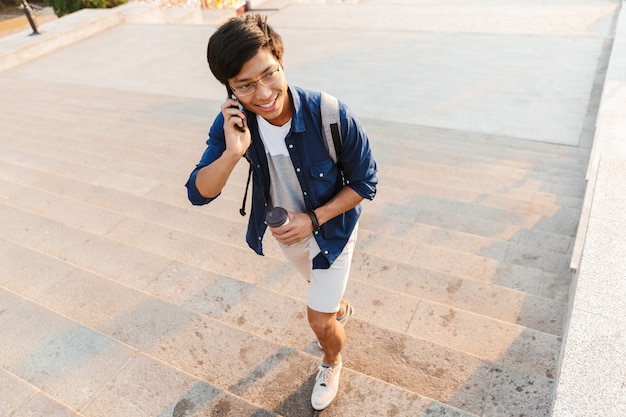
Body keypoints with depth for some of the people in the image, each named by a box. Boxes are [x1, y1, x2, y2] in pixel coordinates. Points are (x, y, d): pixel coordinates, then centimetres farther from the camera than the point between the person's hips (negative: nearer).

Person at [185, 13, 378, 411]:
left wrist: (314, 219, -28)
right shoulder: (234, 123, -24)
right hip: (284, 228, 4)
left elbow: (365, 183, -21)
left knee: (319, 320, 8)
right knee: (319, 283, 32)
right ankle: (341, 309, 69)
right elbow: (198, 194, -24)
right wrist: (233, 152, -41)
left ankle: (332, 362, 45)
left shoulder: (332, 117, -34)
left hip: (329, 227, -4)